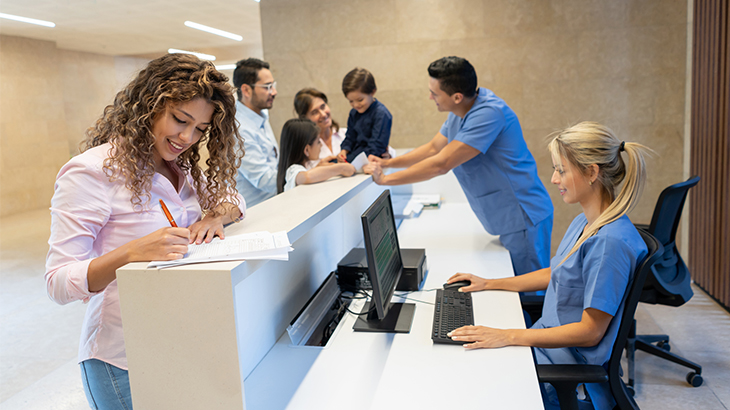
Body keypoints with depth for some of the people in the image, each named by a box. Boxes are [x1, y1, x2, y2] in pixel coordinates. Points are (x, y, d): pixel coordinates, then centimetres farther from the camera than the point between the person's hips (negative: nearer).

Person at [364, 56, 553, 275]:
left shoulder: (488, 113, -27)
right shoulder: (460, 112, 5)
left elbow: (441, 164, -28)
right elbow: (433, 148, 18)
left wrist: (385, 179, -20)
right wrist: (388, 163, 11)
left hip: (522, 219, -9)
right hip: (503, 220, 9)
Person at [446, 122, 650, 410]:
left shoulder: (610, 243, -27)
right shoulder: (584, 223, 4)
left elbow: (590, 332, -25)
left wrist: (508, 337, -27)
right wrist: (488, 284, 17)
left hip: (568, 363, -9)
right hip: (548, 340, 9)